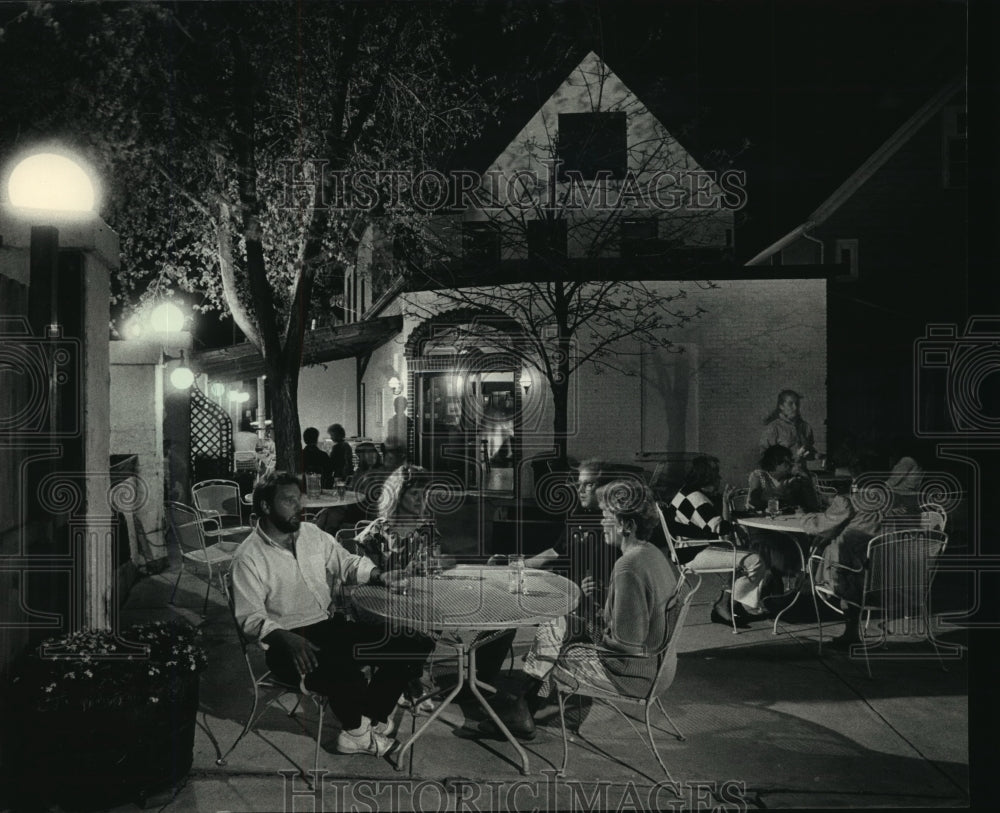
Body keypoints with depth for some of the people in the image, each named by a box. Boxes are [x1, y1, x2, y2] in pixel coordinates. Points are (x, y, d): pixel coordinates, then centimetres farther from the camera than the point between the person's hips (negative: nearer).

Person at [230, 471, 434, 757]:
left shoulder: (312, 533, 10)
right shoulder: (248, 557, -8)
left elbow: (347, 562, 17)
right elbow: (250, 618, -13)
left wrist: (377, 575, -5)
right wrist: (287, 639, -31)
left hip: (332, 626, 7)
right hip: (287, 641, -7)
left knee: (416, 644, -7)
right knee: (345, 677, -37)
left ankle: (369, 720, 0)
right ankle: (355, 730, -3)